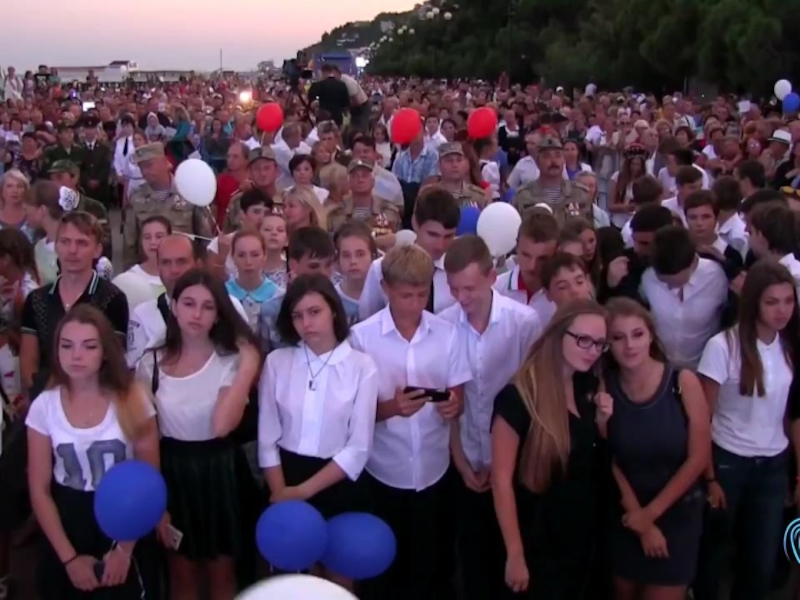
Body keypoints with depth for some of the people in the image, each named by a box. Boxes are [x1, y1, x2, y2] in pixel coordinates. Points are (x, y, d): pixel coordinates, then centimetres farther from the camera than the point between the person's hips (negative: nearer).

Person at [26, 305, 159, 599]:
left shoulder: (132, 400, -10)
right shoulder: (44, 406, -6)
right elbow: (39, 491, -2)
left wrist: (125, 548, -9)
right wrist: (69, 557, -7)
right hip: (66, 523, 1)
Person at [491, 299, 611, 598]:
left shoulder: (588, 390, 1)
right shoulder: (518, 396, -21)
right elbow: (501, 480, -20)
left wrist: (602, 422, -7)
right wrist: (515, 555, -18)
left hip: (584, 537, 7)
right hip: (538, 547, -7)